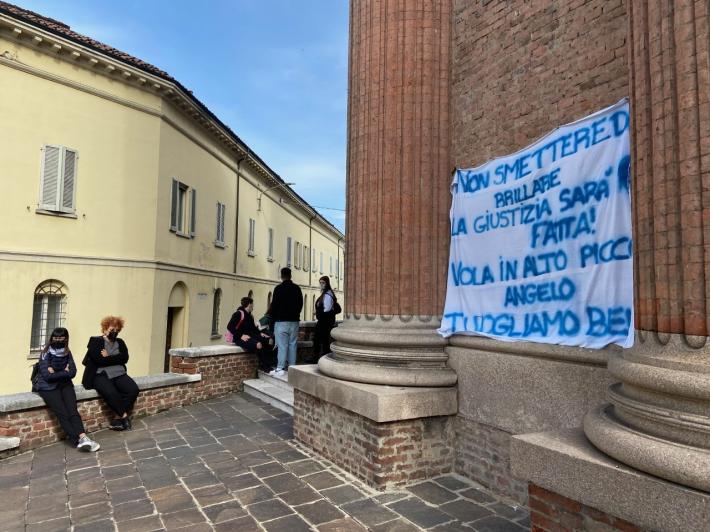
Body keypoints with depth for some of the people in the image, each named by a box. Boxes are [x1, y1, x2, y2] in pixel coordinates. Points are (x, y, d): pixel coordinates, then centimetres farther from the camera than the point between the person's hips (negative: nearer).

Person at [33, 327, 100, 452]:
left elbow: (73, 372, 0)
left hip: (64, 384, 3)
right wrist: (64, 372, -6)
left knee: (72, 410, -21)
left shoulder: (67, 353, 7)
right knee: (63, 414, -22)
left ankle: (82, 438, -37)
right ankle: (80, 440, -30)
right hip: (48, 387, -3)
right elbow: (47, 375, -13)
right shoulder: (46, 354, -5)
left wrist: (56, 373, -10)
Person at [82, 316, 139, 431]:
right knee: (111, 393, -34)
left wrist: (107, 357, -7)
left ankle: (118, 418, -12)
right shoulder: (95, 341, 4)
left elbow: (124, 358, -1)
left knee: (134, 389, -22)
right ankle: (124, 416, -16)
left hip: (119, 374, 5)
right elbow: (99, 360, -12)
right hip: (100, 375, -5)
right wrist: (114, 359, -1)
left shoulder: (120, 342, 17)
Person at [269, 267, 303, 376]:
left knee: (282, 345, -4)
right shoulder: (297, 288, 5)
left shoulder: (279, 288, -8)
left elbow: (274, 305, -5)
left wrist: (273, 318, 7)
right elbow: (300, 304, 10)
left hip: (281, 321, -4)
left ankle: (280, 368, -4)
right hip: (294, 320, 4)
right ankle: (292, 367, 9)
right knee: (292, 344, 7)